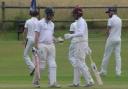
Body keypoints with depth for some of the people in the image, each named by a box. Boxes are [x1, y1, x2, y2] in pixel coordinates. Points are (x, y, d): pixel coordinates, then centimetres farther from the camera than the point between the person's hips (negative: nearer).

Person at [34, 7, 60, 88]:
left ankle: (53, 82, -3)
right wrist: (36, 46, -15)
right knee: (42, 64, -4)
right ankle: (36, 80, 11)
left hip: (51, 45, 6)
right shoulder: (40, 23, -4)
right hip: (42, 45, -6)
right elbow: (37, 35, -8)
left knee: (52, 64, -1)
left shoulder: (52, 24, 17)